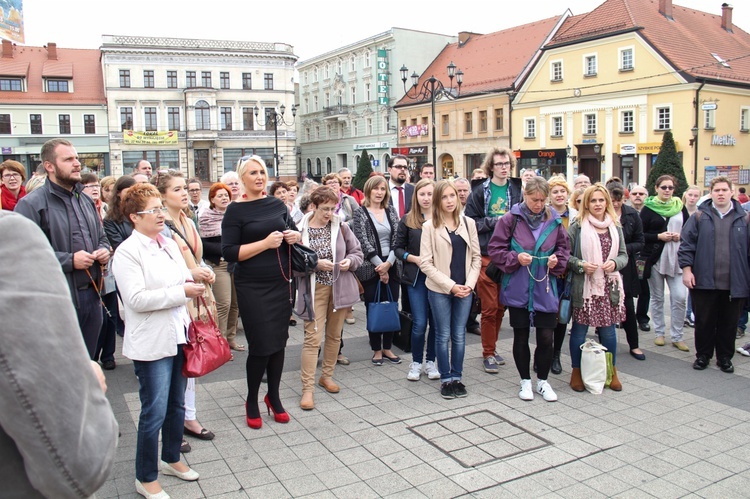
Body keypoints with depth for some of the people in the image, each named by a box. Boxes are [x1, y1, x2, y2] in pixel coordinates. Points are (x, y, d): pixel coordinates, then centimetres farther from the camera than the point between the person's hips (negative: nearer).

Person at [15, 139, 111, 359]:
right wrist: (70, 260, -21)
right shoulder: (31, 204, -11)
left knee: (87, 364, 18)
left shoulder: (86, 200, 15)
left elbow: (101, 237, 26)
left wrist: (104, 250, 3)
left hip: (92, 297, 7)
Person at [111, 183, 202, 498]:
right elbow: (137, 299, -21)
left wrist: (192, 281, 4)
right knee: (155, 412, -1)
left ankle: (171, 458, 36)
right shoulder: (127, 252, -12)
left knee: (176, 404, 18)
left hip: (178, 336, 7)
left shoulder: (169, 244, 11)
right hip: (152, 343, -7)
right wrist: (182, 291, -20)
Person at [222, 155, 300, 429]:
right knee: (261, 344, -2)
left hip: (281, 283, 5)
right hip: (252, 286, -4)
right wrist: (265, 243, -19)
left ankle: (273, 396, 28)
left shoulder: (278, 204, 8)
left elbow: (293, 230, 22)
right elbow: (229, 252, -12)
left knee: (279, 341, 10)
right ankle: (252, 401, 20)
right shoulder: (236, 210, -5)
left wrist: (295, 236, -2)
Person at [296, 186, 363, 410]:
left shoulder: (341, 227, 1)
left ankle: (326, 375, 33)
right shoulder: (301, 230, -9)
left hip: (340, 288, 4)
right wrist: (316, 263, -20)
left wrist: (350, 261, -12)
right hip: (314, 289, -4)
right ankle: (307, 388, 1)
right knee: (313, 338, -7)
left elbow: (358, 252, 9)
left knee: (334, 335, 15)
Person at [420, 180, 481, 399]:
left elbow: (476, 257, 7)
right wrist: (451, 285, -13)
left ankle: (457, 377, 22)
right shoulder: (430, 226, -5)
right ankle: (446, 379, 18)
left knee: (459, 335, 9)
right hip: (439, 289, -2)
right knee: (443, 335, 5)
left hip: (464, 289, 3)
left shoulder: (468, 223, 4)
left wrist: (469, 284, -6)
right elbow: (426, 263, -8)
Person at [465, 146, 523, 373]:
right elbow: (470, 221, -3)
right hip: (486, 255, -3)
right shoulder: (480, 191, 0)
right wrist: (494, 221, -12)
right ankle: (488, 354, 12)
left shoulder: (517, 189, 8)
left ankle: (492, 347, 28)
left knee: (501, 306, 12)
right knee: (490, 307, -1)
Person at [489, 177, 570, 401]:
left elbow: (564, 248, 12)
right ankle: (525, 381, 28)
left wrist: (557, 259, -7)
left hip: (545, 289, 2)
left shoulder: (554, 220, 1)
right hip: (518, 288, -1)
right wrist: (515, 258, -17)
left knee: (546, 337, 3)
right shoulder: (510, 219, -7)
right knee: (521, 336, 10)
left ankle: (543, 381, 25)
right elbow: (495, 248, -4)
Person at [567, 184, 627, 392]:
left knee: (608, 329, 10)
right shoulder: (577, 226, -5)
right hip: (583, 286, -3)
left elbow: (624, 255, 12)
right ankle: (577, 372, 20)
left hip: (609, 287, 3)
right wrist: (581, 265, -18)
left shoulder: (615, 226, 8)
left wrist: (615, 263, -8)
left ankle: (612, 372, 27)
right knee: (579, 329, 5)